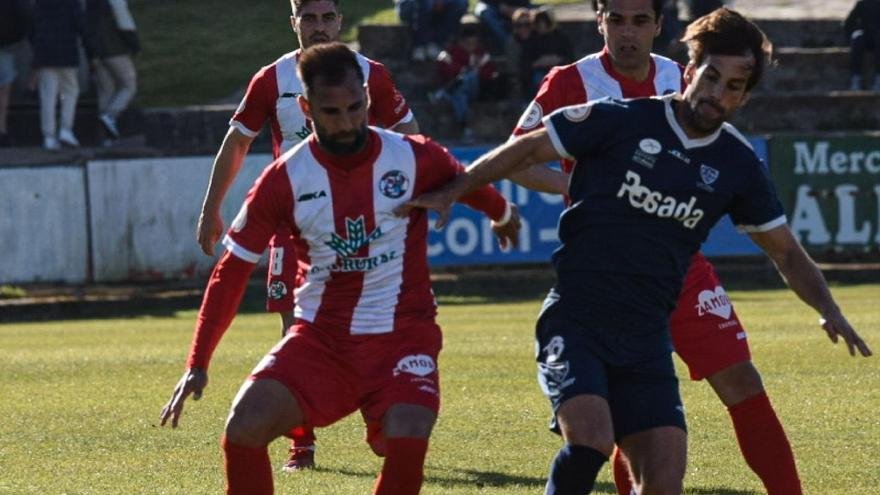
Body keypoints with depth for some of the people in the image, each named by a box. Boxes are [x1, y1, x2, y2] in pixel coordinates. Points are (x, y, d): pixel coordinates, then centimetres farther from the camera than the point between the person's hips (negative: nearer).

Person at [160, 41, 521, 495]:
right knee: (244, 430, -20)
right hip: (320, 337, 1)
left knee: (407, 442, -27)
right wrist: (198, 364, -3)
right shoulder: (285, 180, -6)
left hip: (402, 335, -1)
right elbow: (232, 271, 1)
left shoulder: (412, 159, -6)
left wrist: (503, 216, 39)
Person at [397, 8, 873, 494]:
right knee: (590, 439, -27)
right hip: (574, 321, -4)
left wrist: (828, 309, 2)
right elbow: (527, 148, 3)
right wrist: (450, 193, -4)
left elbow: (786, 251, 17)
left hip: (646, 339, 4)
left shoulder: (737, 165, 7)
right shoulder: (621, 121, -5)